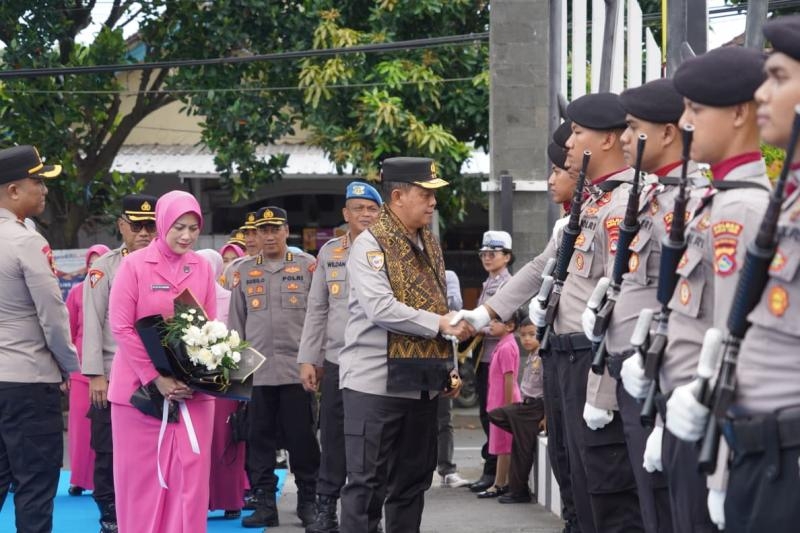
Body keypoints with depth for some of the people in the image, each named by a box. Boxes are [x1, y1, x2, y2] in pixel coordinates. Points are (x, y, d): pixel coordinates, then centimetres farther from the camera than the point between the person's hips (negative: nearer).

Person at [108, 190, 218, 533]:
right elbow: (120, 327, -8)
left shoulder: (203, 269, 5)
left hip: (191, 389, 3)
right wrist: (155, 378, -14)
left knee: (190, 475, 0)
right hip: (139, 387, -3)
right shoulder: (134, 265, -5)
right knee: (141, 476, 3)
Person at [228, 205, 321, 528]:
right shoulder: (243, 271, 11)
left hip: (297, 368, -2)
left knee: (302, 437, 1)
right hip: (256, 370, 2)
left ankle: (308, 501, 10)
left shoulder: (307, 266, 4)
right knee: (260, 438, 3)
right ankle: (264, 503, 10)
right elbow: (236, 321, 13)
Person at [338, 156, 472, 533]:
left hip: (422, 384, 8)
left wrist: (449, 366, 15)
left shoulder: (430, 246, 15)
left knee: (412, 482, 11)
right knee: (368, 483, -6)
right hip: (375, 383, -7)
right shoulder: (370, 244, -9)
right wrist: (440, 323, -20)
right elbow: (381, 308, -21)